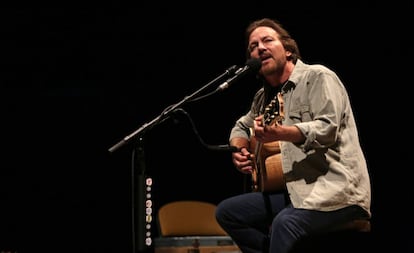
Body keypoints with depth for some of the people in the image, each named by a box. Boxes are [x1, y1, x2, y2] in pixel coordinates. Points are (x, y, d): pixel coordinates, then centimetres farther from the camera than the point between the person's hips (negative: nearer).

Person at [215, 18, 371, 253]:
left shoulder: (318, 77, -6)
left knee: (286, 223, -35)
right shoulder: (265, 96, 17)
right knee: (226, 212, 3)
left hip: (335, 190, -9)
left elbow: (328, 129, -19)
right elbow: (242, 126, 33)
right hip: (295, 190, 9)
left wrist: (281, 133, -34)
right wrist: (240, 150, 10)